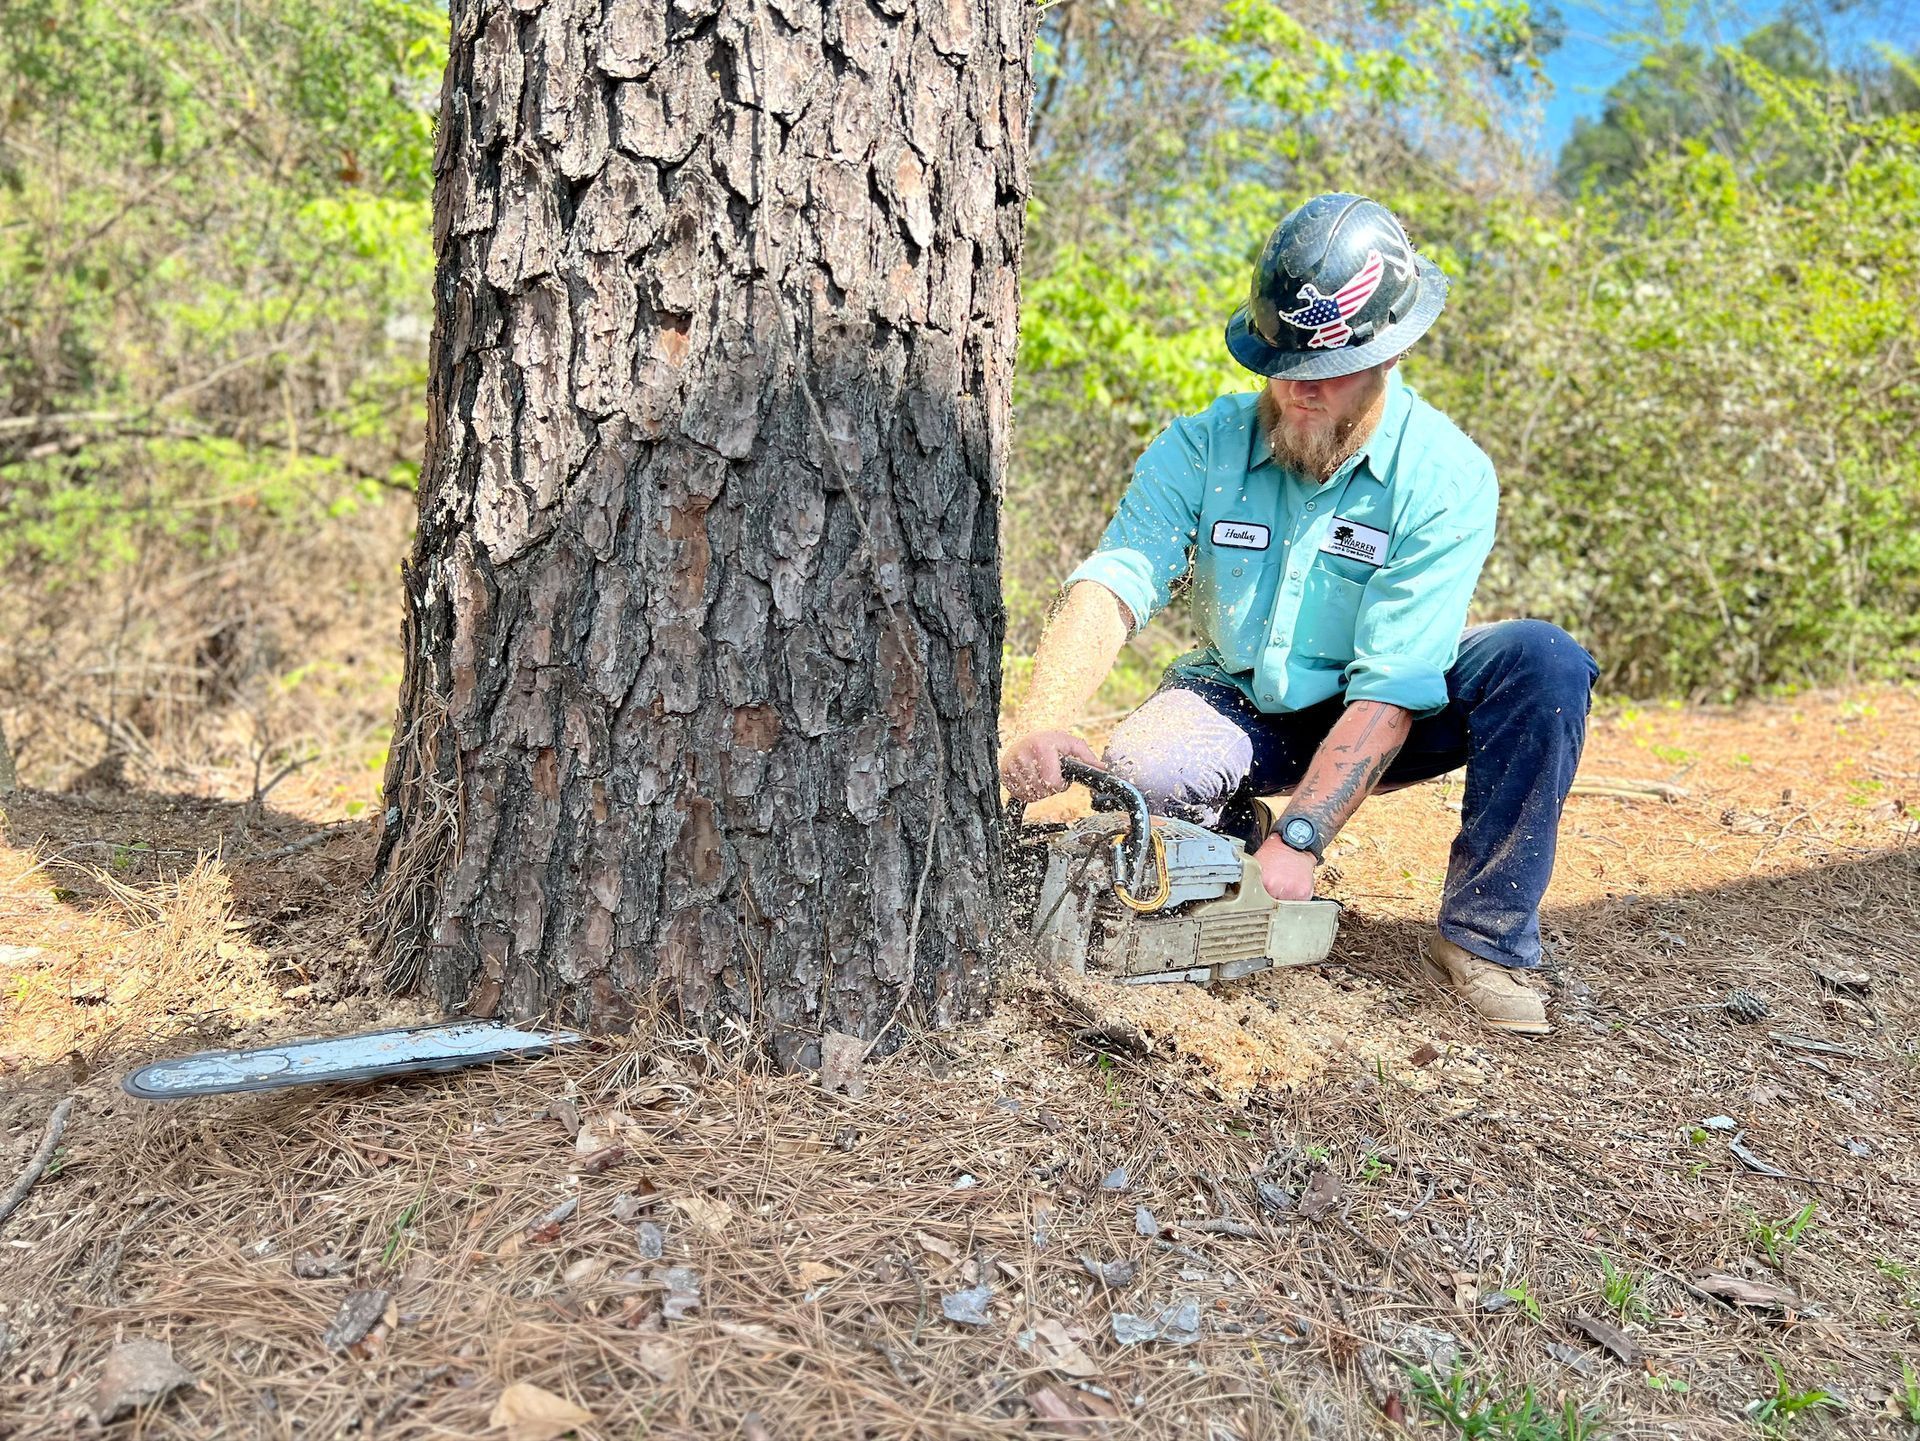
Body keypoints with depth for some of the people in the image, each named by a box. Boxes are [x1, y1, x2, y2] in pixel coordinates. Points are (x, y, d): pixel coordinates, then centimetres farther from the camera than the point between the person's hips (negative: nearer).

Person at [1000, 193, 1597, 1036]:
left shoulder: (1446, 477, -20)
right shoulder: (1203, 447, -13)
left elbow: (1389, 690, -26)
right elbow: (1113, 587, -27)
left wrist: (1298, 841, -35)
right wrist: (1043, 725, -45)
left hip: (1374, 726, 0)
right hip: (1240, 710, 1)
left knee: (1542, 661, -28)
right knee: (1139, 777, -33)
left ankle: (1481, 939, -16)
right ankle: (1236, 837, 5)